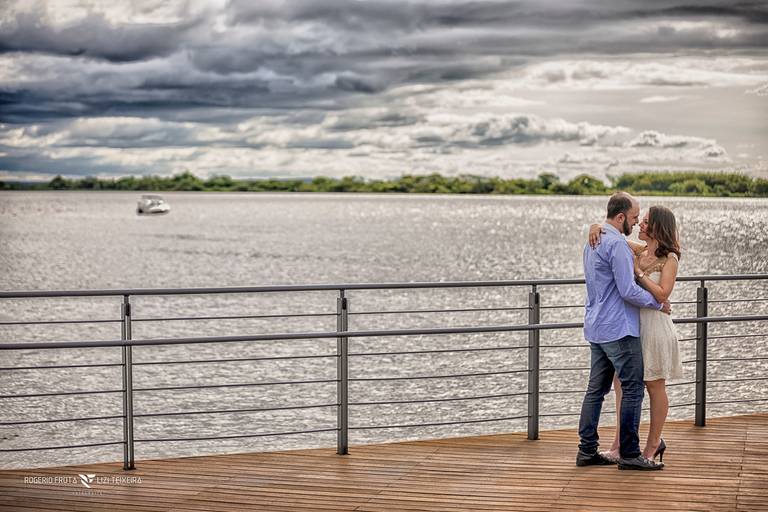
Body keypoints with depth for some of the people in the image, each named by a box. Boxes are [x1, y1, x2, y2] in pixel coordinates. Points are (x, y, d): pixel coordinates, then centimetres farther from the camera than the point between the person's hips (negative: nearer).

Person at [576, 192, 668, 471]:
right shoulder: (617, 244, -17)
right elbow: (629, 291, -20)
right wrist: (658, 303, -7)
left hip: (596, 327, 10)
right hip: (619, 329, -10)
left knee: (597, 388, 11)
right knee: (633, 388, -4)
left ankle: (587, 449, 12)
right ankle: (629, 454, -2)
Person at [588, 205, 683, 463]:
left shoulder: (669, 259, -9)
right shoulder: (640, 250, 7)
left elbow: (662, 294, -19)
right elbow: (611, 234, 11)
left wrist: (637, 271, -18)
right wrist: (596, 227, -11)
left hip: (653, 325, -7)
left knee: (655, 387, 5)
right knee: (621, 383, 5)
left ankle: (653, 443, 18)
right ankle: (620, 444, 9)